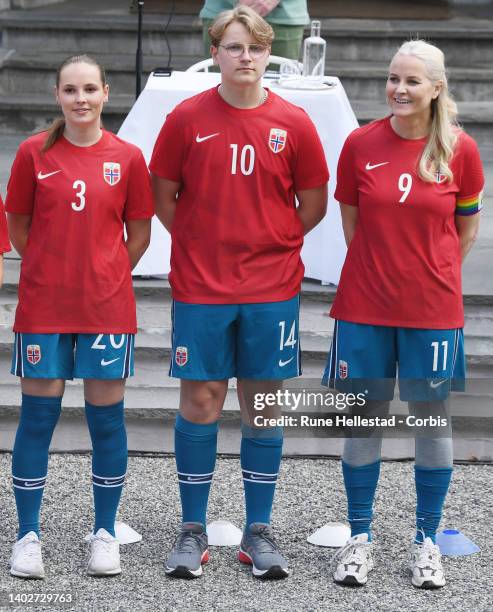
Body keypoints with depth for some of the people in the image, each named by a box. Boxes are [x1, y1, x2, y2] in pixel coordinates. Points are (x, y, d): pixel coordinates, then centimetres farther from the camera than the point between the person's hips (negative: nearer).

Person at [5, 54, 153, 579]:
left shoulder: (126, 158, 1)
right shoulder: (34, 152, 0)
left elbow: (139, 234, 8)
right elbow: (18, 227, 7)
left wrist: (104, 275, 5)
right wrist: (55, 270, 5)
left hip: (107, 308, 0)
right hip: (43, 308, 0)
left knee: (106, 418, 4)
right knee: (37, 418, 3)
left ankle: (105, 533, 16)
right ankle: (28, 536, 11)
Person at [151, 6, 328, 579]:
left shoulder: (292, 123, 0)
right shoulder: (186, 118, -1)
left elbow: (313, 203, 8)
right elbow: (163, 196, 6)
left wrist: (272, 243, 4)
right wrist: (201, 243, 2)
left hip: (272, 290, 1)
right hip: (199, 289, 0)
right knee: (199, 402, 3)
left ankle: (258, 532, 14)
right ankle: (192, 531, 12)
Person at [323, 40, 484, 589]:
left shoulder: (460, 150, -5)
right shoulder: (360, 143, -3)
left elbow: (467, 225, 7)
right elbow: (350, 220, 8)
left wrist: (432, 272, 9)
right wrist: (380, 267, 8)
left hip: (432, 310, -1)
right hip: (365, 305, 1)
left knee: (432, 416, 7)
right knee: (365, 414, 7)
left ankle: (426, 541, 20)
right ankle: (359, 537, 19)